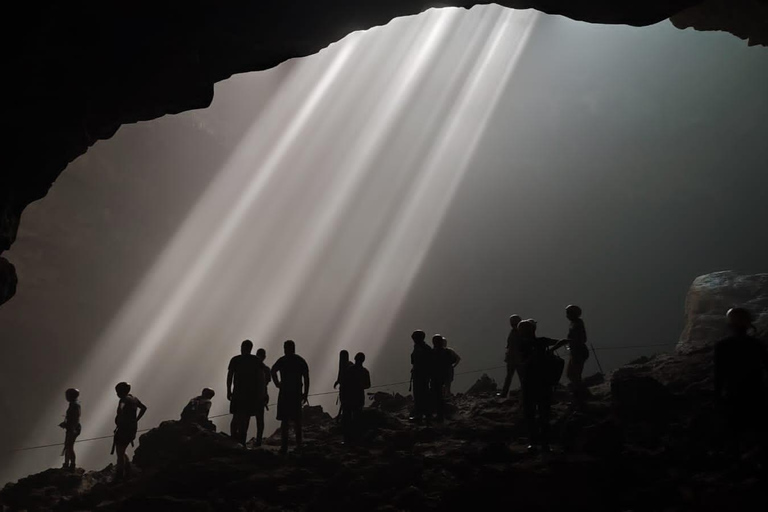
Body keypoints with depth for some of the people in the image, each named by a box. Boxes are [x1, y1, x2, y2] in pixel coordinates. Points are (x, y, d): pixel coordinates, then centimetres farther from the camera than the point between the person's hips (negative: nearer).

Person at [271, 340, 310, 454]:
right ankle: (298, 443, 22)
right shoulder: (301, 361, 8)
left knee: (284, 420, -3)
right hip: (297, 393, 4)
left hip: (285, 393, -3)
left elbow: (273, 371, -20)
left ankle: (284, 446, -9)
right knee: (297, 419, 17)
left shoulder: (282, 360, -3)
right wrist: (305, 393, 8)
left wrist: (277, 384, -9)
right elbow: (306, 379, 5)